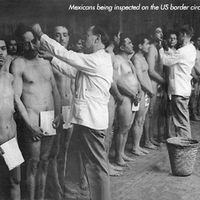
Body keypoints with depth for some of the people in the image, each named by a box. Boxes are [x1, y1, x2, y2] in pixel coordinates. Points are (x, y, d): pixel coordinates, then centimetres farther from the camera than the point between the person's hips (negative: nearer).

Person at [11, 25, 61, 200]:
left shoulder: (46, 62, 13)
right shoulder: (18, 63, -4)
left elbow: (55, 90, 14)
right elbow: (16, 97, -11)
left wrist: (58, 114, 1)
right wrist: (29, 123, -16)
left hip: (50, 119, 5)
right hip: (33, 119, -5)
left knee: (44, 161, 11)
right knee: (33, 162, -1)